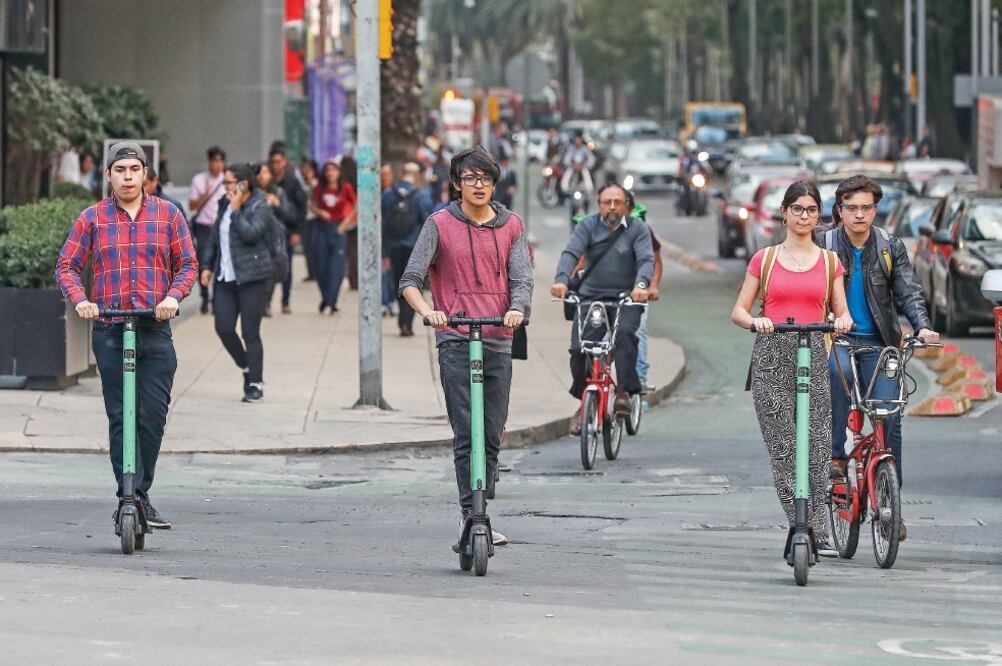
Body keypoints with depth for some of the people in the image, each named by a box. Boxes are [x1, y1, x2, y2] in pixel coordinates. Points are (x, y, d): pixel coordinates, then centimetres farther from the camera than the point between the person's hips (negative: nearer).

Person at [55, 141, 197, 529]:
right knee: (120, 417, -3)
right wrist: (80, 300, -12)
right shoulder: (92, 218, 6)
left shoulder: (168, 214, 8)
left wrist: (173, 297, -11)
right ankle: (129, 496, -3)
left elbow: (187, 264, 8)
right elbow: (66, 266, 6)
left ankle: (139, 496, 8)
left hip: (156, 331, 1)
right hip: (110, 332, -1)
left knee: (153, 415, -3)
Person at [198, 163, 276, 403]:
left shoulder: (260, 207, -7)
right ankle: (248, 369, 20)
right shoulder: (226, 205, 14)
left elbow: (250, 233, -23)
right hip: (226, 277, 7)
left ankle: (255, 384, 4)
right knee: (223, 328, -1)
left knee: (250, 333, -5)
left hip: (252, 277, -7)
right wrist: (207, 265, 14)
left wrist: (236, 210, -15)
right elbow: (215, 237, 21)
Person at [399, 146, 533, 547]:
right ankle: (472, 517, -13)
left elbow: (522, 278, 3)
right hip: (456, 340, -3)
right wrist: (426, 311, -23)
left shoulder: (511, 227, 11)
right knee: (466, 435, -10)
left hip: (499, 341, 3)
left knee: (492, 437, 6)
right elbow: (410, 279, -2)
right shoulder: (439, 225, 3)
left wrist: (517, 309, -20)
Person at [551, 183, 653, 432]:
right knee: (579, 349, -11)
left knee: (625, 333, -31)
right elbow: (571, 253, -10)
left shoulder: (637, 229, 3)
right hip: (591, 296, 1)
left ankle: (624, 392, -28)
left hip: (626, 299, -1)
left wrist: (641, 284, -33)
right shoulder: (587, 226, 4)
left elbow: (646, 259, -11)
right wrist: (561, 280, -31)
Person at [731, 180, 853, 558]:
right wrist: (755, 322, -13)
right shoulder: (765, 259, 9)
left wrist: (843, 320, -11)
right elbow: (738, 311, 9)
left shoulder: (829, 262, 12)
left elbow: (841, 311, 13)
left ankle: (815, 533, -8)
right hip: (771, 356, 0)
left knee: (817, 447, -9)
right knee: (783, 449, -6)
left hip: (814, 356, 0)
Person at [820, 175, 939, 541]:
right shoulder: (825, 246, 2)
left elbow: (908, 292, 0)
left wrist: (922, 326, -17)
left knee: (889, 418, -8)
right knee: (838, 370, -36)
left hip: (880, 344, 1)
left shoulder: (891, 247, 5)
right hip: (837, 340, -1)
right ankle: (836, 455, -25)